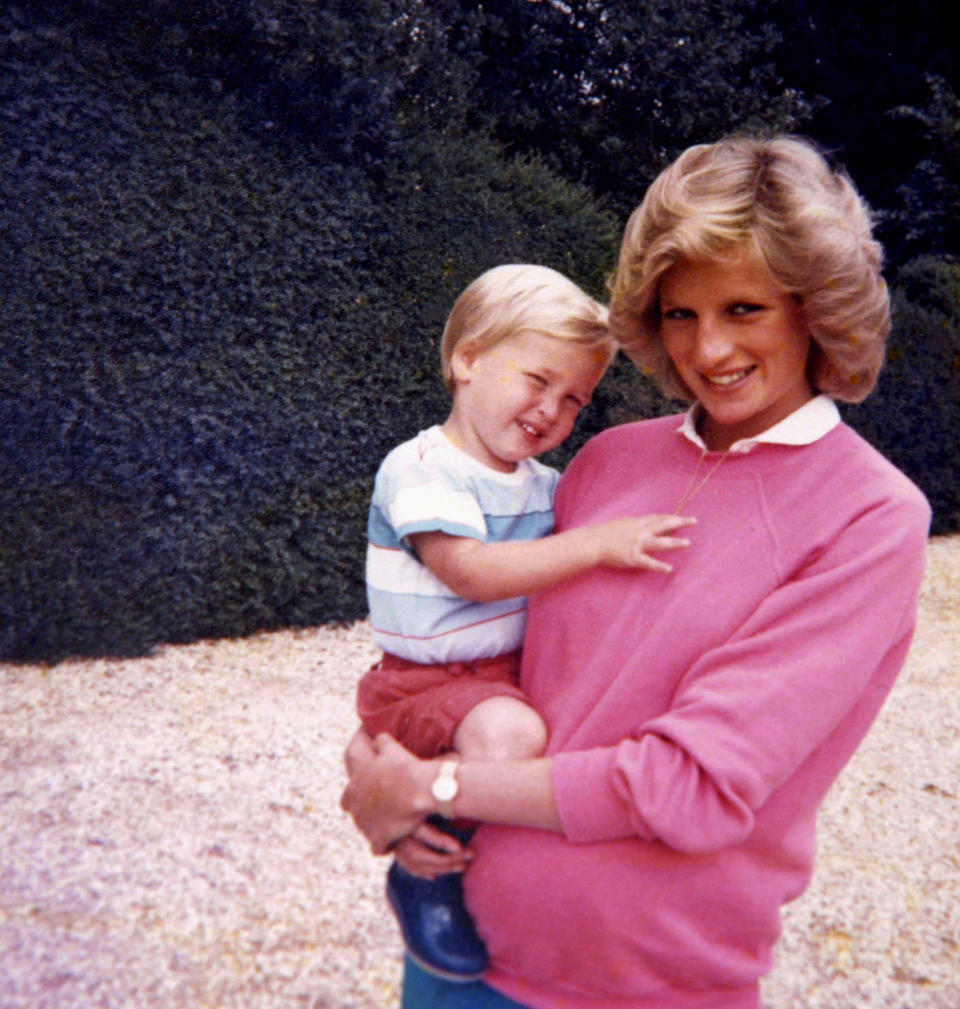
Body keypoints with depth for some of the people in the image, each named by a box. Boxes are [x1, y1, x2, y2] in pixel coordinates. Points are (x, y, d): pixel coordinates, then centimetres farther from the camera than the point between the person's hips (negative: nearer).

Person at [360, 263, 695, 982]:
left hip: (522, 673, 8)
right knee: (509, 735, -35)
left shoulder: (544, 485, 11)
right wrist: (598, 544, -31)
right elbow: (470, 571, -27)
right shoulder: (419, 469, -14)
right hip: (433, 682, -8)